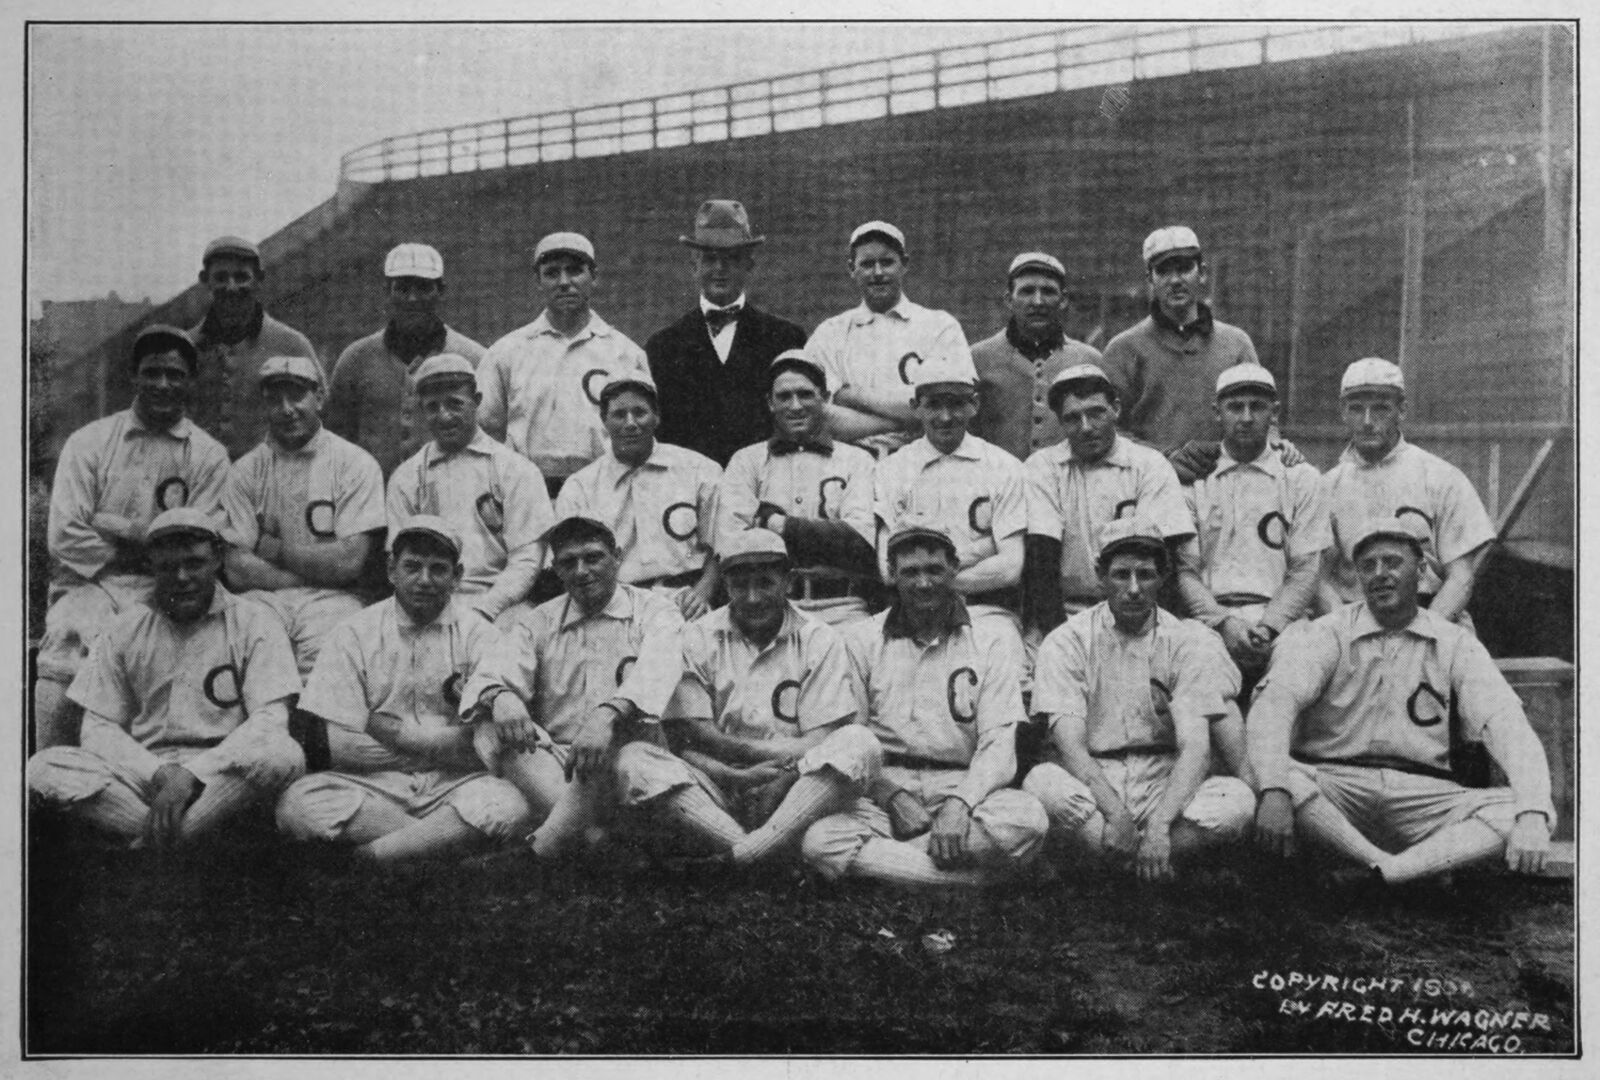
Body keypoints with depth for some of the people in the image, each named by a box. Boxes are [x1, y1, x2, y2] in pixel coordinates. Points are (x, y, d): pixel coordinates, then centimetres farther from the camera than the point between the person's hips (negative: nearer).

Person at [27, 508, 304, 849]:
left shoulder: (254, 623, 5)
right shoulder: (123, 631, 13)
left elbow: (269, 721, -7)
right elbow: (97, 727, 8)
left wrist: (192, 775, -20)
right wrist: (159, 774, -12)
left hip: (224, 779, -2)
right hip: (141, 772, 2)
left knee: (284, 755, -34)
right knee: (43, 767, -23)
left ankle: (149, 846, -28)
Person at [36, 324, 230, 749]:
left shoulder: (208, 456, 9)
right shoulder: (88, 442, 10)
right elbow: (64, 538, 1)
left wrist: (114, 527, -5)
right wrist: (145, 548, -3)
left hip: (161, 591, 0)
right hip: (89, 584, 1)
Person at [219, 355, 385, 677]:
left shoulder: (355, 464, 4)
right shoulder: (245, 471, 11)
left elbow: (349, 563, -5)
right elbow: (237, 570, 2)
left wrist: (273, 548, 0)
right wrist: (318, 570, -6)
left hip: (331, 601, -1)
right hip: (264, 599, 2)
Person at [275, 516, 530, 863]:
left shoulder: (479, 636, 3)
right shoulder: (354, 634, 4)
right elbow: (336, 745, -6)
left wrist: (395, 733, -8)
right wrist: (442, 748, -4)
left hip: (452, 785, -1)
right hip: (371, 785, 1)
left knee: (506, 805, -32)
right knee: (298, 802, -29)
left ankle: (370, 854, -21)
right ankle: (443, 838, -17)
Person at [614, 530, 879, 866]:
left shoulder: (820, 641, 5)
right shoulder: (698, 639, 6)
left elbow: (820, 746, -5)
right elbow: (685, 744, -3)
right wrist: (735, 776, -19)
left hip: (796, 797, 0)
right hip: (717, 794, 1)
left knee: (860, 744, -26)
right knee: (633, 758, -23)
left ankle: (742, 855, -33)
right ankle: (758, 859, -37)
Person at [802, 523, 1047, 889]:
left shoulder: (989, 647, 10)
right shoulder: (861, 640, 10)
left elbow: (998, 745, 0)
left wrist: (960, 803, -20)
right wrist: (892, 794, -14)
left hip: (961, 787, 0)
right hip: (881, 787, 0)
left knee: (1027, 817, -32)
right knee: (819, 838, -33)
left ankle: (876, 857, -23)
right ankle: (976, 880, -28)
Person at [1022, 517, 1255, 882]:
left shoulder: (1188, 640, 3)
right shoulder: (1067, 641, 0)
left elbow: (1195, 746, -9)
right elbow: (1070, 745, -11)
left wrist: (1159, 823, -26)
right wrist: (1115, 812, -29)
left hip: (1165, 783, 2)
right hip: (1091, 781, -2)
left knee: (1238, 799, -28)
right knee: (1042, 782, -34)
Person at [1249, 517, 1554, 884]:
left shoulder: (1455, 644, 10)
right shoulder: (1328, 634, 4)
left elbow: (1506, 724, -3)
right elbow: (1274, 703, -13)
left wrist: (1533, 816, -22)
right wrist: (1275, 791, -32)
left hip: (1423, 794, 2)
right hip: (1334, 788, -2)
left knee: (1514, 810, -23)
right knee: (1288, 776, -33)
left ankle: (1381, 876, -34)